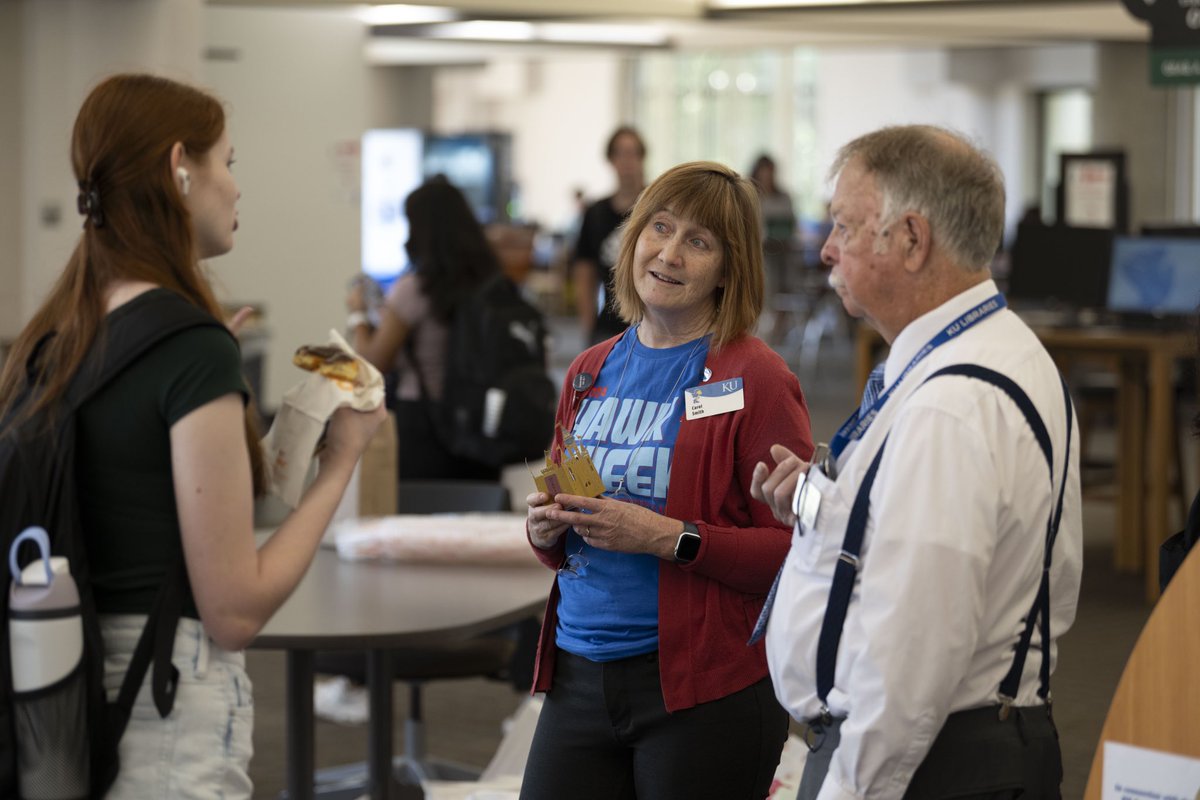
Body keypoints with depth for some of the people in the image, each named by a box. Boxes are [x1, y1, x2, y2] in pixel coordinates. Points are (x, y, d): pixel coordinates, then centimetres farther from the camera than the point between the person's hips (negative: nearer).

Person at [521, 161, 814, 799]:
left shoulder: (755, 380, -7)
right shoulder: (591, 373, 12)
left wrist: (671, 538, -21)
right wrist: (546, 531, 0)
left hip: (704, 691, -5)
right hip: (578, 679, 5)